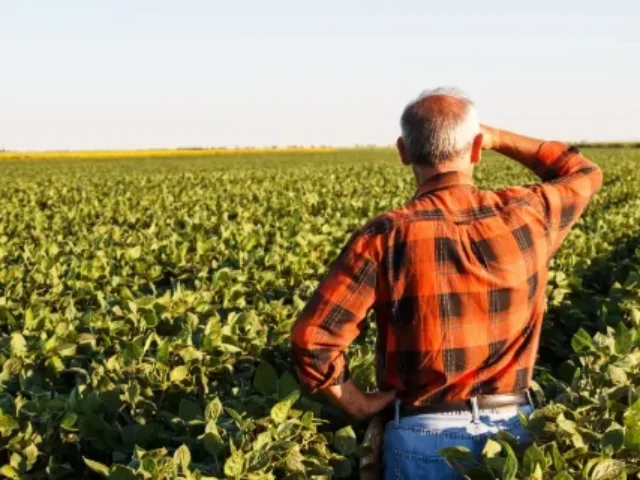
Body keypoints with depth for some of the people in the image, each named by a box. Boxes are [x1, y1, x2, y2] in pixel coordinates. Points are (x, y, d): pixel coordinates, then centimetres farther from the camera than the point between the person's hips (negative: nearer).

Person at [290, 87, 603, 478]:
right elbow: (583, 173, 17)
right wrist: (498, 138, 16)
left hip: (425, 434, -2)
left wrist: (358, 404, -3)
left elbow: (313, 338, -18)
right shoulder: (525, 216, -6)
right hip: (514, 428, 2)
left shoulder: (386, 237, -15)